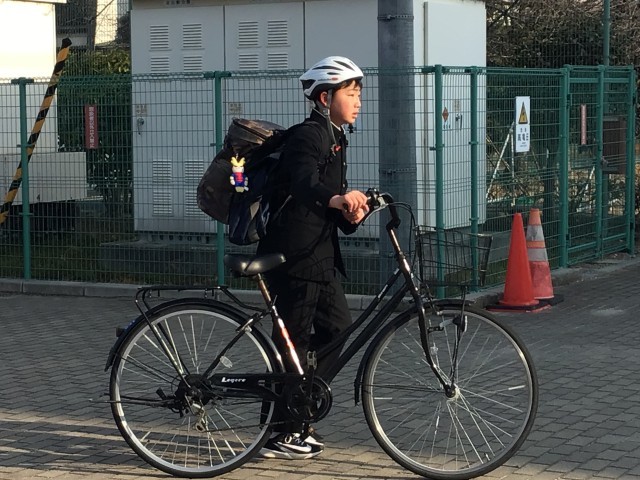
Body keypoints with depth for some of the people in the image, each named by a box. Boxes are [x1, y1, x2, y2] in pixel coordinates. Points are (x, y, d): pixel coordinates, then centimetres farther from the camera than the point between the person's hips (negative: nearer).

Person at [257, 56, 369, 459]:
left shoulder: (335, 139, 18)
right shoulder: (308, 136, -13)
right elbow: (305, 185, -33)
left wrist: (351, 215, -5)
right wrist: (338, 199, -53)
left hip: (320, 255, 10)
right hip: (295, 255, -10)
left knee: (338, 330, 12)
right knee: (294, 339, -4)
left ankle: (297, 416, 21)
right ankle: (283, 435, 5)